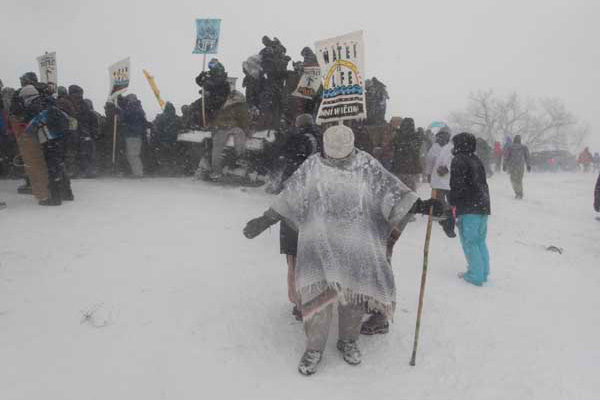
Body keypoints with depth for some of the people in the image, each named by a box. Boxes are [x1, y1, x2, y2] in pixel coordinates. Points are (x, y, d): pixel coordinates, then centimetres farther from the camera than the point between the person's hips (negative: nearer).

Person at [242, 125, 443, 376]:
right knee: (319, 292, -8)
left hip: (357, 245, 1)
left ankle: (348, 341, 31)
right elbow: (289, 197, 8)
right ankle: (314, 347, 13)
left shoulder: (367, 166, 1)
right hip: (320, 242, -1)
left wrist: (419, 205, -12)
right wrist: (265, 220, 9)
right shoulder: (312, 167, 2)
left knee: (354, 290, 6)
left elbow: (390, 189, 1)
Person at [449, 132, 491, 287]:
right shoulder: (476, 160, 18)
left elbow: (457, 185, -16)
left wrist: (453, 205, -9)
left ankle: (475, 275, -1)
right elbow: (483, 183, 21)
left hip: (468, 208, -9)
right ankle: (484, 272, 23)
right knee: (480, 241, 16)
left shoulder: (459, 160, -8)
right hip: (483, 206, 9)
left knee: (469, 242, -3)